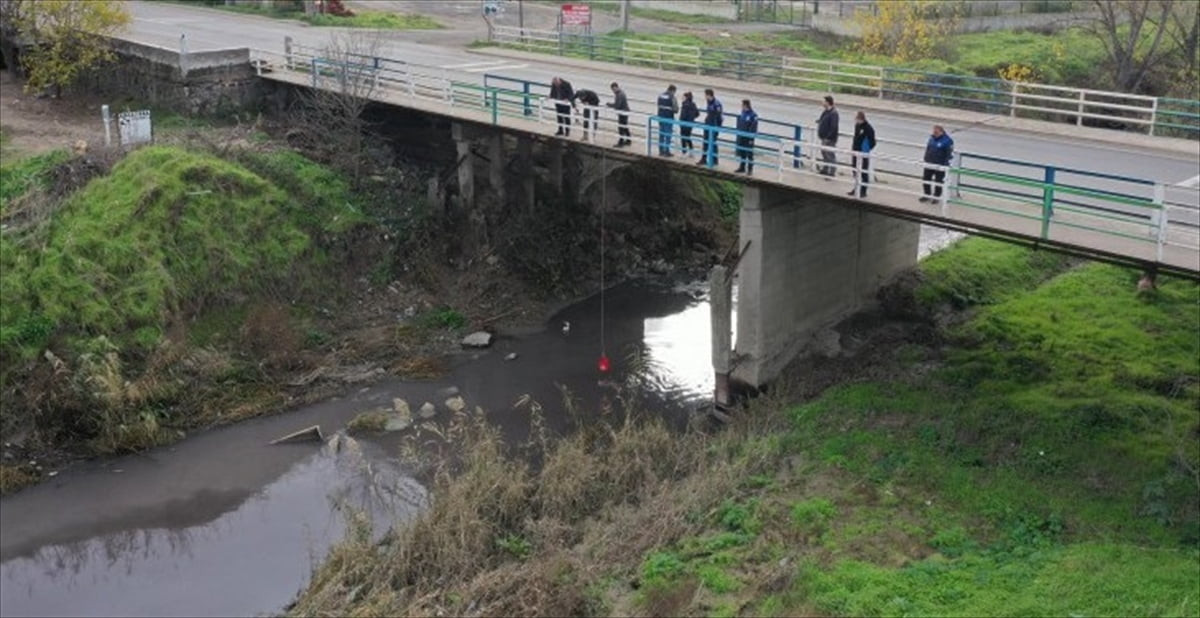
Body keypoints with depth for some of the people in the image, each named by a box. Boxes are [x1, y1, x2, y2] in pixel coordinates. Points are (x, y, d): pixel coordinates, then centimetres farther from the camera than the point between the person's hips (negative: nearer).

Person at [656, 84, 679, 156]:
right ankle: (666, 152, 5)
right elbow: (676, 110, -13)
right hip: (669, 118, -6)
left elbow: (659, 106, 10)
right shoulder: (672, 97, -15)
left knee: (661, 134, 14)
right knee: (668, 135, 2)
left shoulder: (660, 95, 4)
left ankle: (661, 151, 20)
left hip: (661, 117, 6)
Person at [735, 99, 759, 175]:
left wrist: (751, 138, -18)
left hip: (748, 137, -7)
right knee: (741, 152, 15)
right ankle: (742, 167, 28)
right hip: (741, 136, 7)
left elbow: (754, 128, -17)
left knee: (749, 153, 2)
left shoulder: (753, 115, -18)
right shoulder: (742, 113, 5)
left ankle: (750, 170, 10)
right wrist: (738, 134, 15)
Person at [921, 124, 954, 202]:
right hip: (929, 164, 6)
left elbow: (950, 154, -13)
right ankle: (926, 195, 27)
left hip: (940, 166, -6)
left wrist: (945, 163, -18)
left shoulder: (947, 141, -15)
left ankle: (936, 197, 20)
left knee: (938, 181, 6)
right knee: (926, 179, 11)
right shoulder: (931, 138, 5)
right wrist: (925, 159, 12)